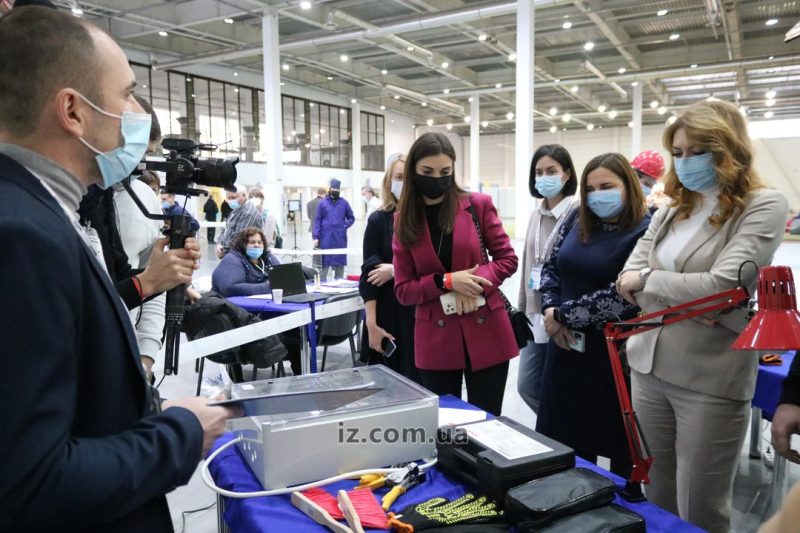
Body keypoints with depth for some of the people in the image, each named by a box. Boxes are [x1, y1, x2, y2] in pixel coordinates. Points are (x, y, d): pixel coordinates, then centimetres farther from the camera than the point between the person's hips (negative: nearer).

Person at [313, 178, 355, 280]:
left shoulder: (344, 203, 7)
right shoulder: (323, 203, 4)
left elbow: (351, 218, 14)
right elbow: (317, 221, 2)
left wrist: (344, 226, -4)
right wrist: (316, 237, -6)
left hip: (340, 239, 1)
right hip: (326, 238, -1)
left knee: (339, 262, 6)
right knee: (324, 263, 0)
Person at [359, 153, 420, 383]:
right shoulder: (378, 221, 2)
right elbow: (369, 275, -2)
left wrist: (397, 271, -12)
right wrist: (371, 324, -9)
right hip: (389, 314, 0)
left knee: (424, 379, 3)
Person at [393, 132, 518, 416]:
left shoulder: (478, 205, -2)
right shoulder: (404, 220, 1)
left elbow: (508, 259, 2)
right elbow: (403, 290, 0)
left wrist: (475, 283, -16)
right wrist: (447, 281, -17)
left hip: (486, 332, -1)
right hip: (435, 338, 1)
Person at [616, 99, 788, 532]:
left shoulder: (763, 206, -7)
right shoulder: (670, 211, 11)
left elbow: (720, 287, -19)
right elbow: (628, 281, 2)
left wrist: (647, 278, -6)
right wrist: (689, 305, -14)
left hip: (710, 379, -5)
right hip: (648, 367, 5)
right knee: (656, 498, 16)